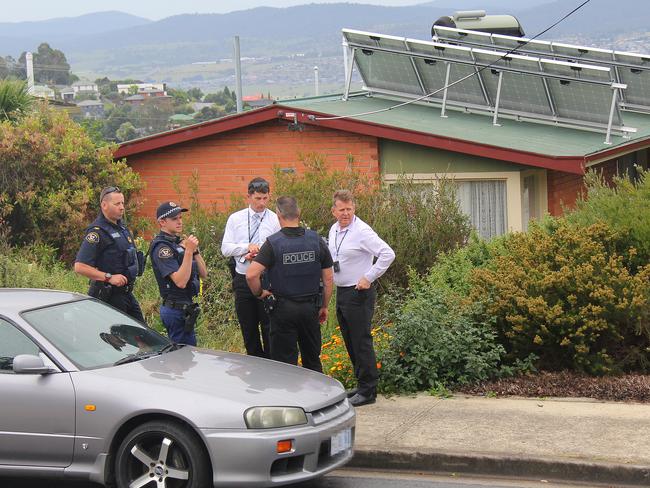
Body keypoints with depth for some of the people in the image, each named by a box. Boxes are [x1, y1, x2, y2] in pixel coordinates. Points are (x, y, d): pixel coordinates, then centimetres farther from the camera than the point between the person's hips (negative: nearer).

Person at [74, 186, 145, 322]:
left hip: (127, 293, 9)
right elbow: (80, 267, -23)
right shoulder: (97, 232, -16)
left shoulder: (121, 227, 13)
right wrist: (109, 277, -25)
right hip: (109, 295, -9)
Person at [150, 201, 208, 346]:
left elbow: (203, 274, 10)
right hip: (177, 310, -10)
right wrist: (189, 251, -26)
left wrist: (195, 250, -5)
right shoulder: (162, 247, -14)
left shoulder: (178, 243, 15)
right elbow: (180, 282, -24)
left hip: (185, 308, 10)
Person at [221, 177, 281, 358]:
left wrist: (257, 255, -16)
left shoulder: (275, 220, -2)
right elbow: (225, 249, 0)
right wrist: (248, 247, -13)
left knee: (269, 328, 0)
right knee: (248, 329, 11)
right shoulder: (235, 219, 5)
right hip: (243, 280, 3)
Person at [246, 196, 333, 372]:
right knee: (312, 359, 18)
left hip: (284, 308, -3)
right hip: (310, 307, 3)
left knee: (285, 362, 5)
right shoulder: (316, 240, -3)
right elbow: (328, 279, 1)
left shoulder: (273, 243, -13)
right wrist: (324, 306, 13)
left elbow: (251, 274, -22)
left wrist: (259, 293, -2)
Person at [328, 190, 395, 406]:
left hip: (358, 293, -9)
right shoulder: (334, 230, 10)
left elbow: (387, 254, -22)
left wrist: (369, 278, -20)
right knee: (350, 342, 15)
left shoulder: (362, 231, -16)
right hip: (341, 291, 9)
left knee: (361, 342, -6)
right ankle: (362, 384, 25)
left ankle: (367, 391, 0)